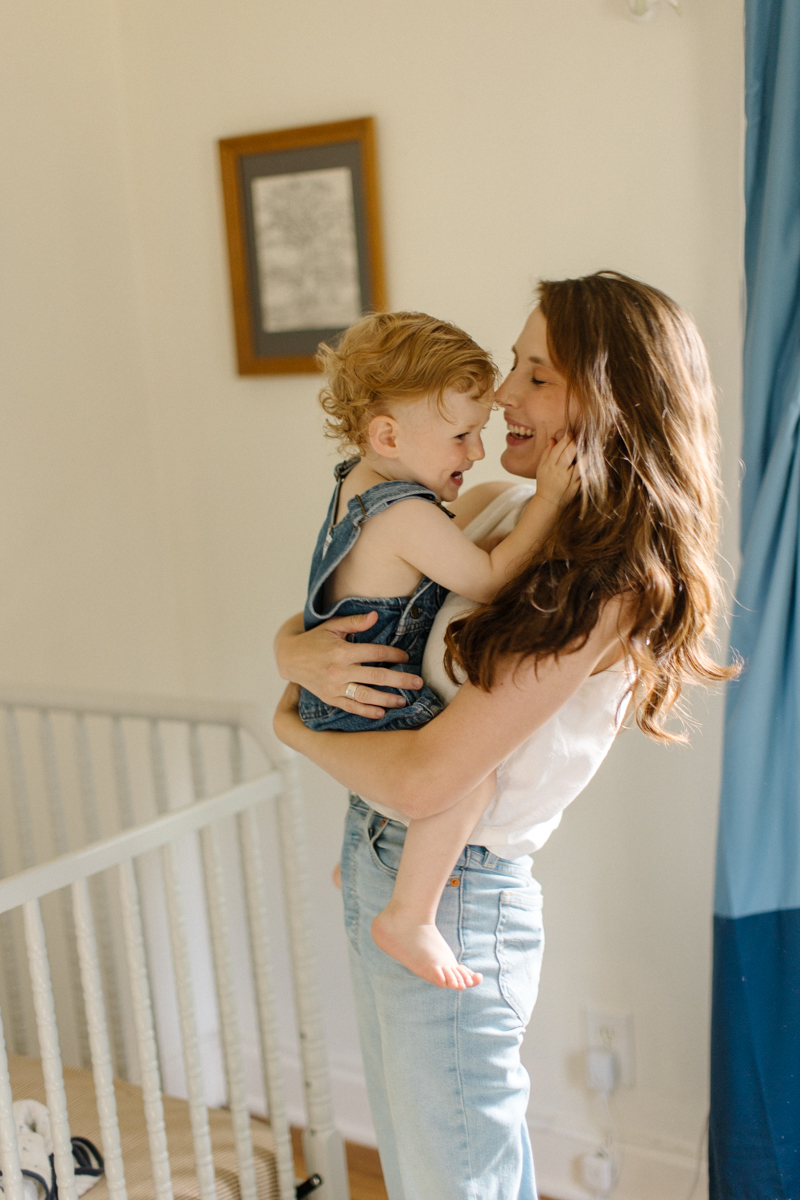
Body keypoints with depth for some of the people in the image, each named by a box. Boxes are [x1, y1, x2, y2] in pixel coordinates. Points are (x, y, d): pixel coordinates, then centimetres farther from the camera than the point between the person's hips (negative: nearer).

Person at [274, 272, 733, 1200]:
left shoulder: (614, 590, -22)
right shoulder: (493, 509, 1)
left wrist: (294, 731, -9)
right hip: (374, 866, 7)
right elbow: (303, 625, 9)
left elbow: (423, 779, -26)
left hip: (457, 900, -7)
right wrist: (297, 652, -15)